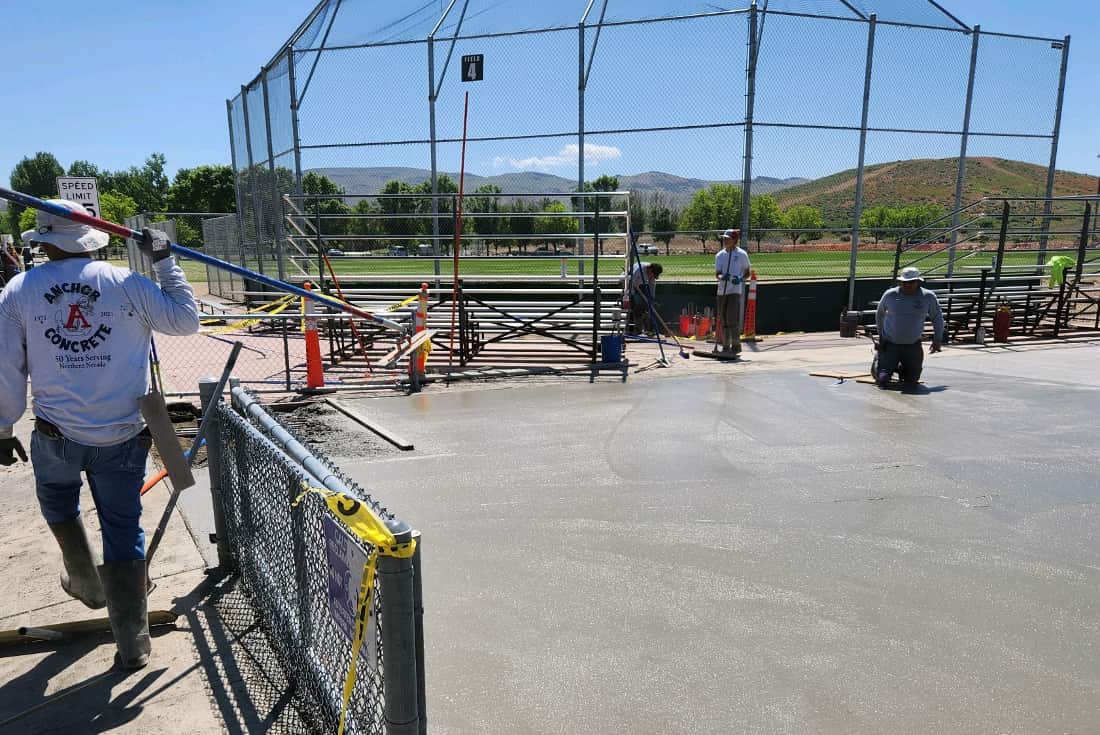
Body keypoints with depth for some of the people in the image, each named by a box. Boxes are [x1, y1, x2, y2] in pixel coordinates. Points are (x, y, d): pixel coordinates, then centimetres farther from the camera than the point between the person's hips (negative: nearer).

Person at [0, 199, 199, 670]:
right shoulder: (126, 284, -7)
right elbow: (186, 320, 2)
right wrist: (165, 261, 6)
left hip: (54, 438, 1)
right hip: (122, 439, -1)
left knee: (58, 507, 32)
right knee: (124, 533, 8)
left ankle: (87, 583, 46)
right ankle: (133, 644, 14)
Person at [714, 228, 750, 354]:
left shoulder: (741, 254, 0)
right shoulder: (719, 255, 11)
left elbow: (747, 273, 5)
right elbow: (717, 274, 4)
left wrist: (741, 279, -15)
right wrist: (722, 277, -19)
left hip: (735, 290, -5)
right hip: (721, 291, 5)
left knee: (732, 319, -13)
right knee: (723, 320, 7)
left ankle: (736, 345, -3)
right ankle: (726, 346, 16)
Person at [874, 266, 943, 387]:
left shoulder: (928, 296, -5)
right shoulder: (890, 295, -7)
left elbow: (937, 318, 10)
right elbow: (879, 314, 12)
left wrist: (938, 340, 8)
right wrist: (881, 334, 18)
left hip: (913, 345, 1)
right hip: (890, 343, -1)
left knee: (911, 382, 4)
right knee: (882, 380, -5)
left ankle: (902, 369, 39)